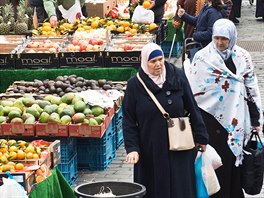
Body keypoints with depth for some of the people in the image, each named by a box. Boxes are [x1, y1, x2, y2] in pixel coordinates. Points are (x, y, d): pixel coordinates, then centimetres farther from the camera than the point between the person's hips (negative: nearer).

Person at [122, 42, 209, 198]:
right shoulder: (135, 85, -3)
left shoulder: (178, 76, -2)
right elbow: (128, 120, -1)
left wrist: (201, 137, 4)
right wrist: (132, 148, -9)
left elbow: (192, 108, 3)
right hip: (150, 150, 0)